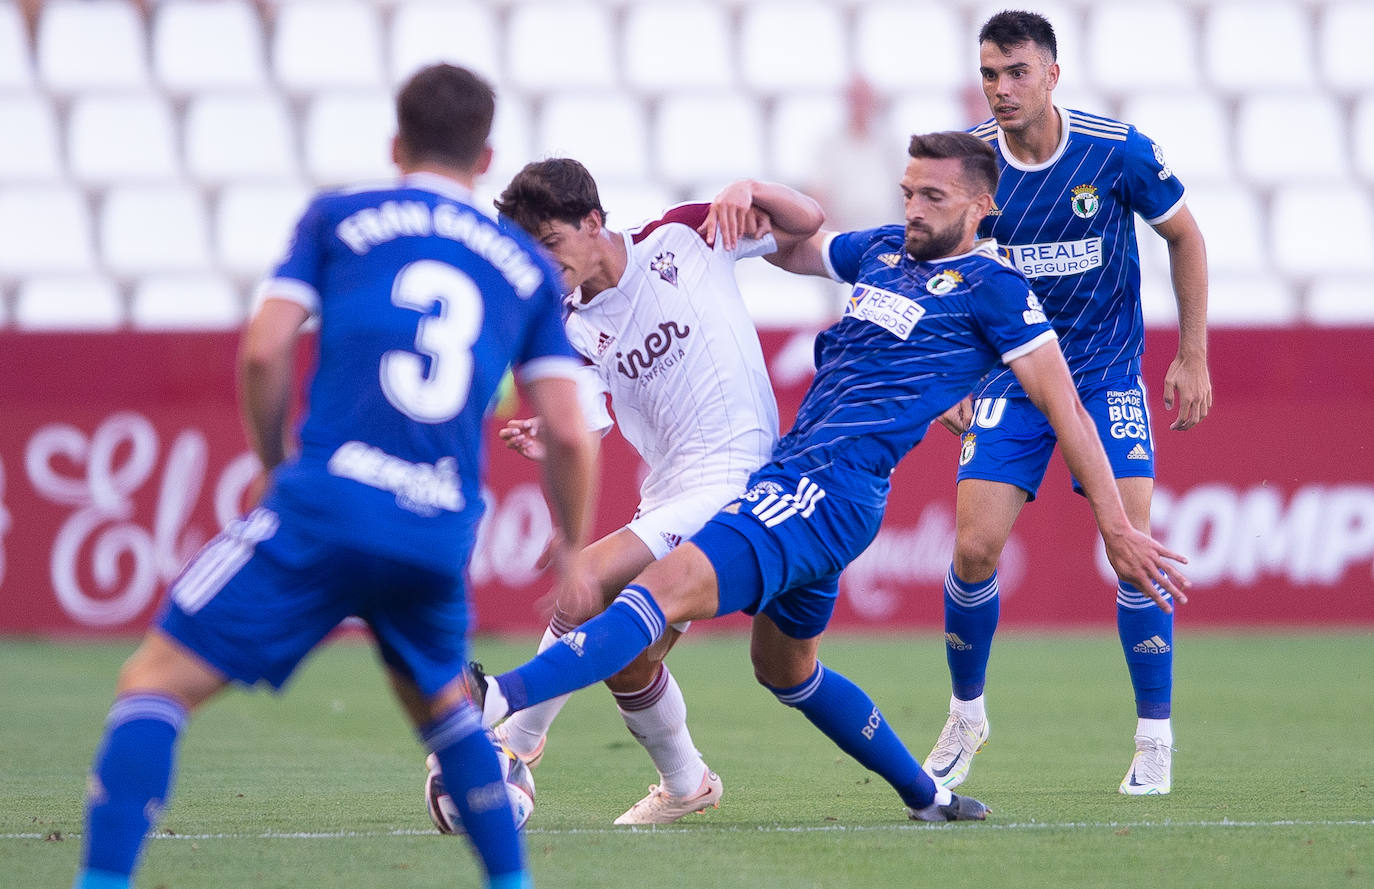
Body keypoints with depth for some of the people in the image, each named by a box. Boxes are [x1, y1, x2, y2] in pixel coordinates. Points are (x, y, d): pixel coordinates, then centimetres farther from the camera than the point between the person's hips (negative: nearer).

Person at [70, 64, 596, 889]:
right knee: (441, 701, 32)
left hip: (324, 507, -3)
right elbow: (569, 434, 13)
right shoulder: (528, 268, 18)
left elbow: (264, 352, 1)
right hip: (440, 538, 4)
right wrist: (574, 549, 28)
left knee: (158, 681, 0)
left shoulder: (338, 218, 12)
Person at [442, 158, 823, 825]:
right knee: (628, 663, 9)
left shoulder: (683, 239, -2)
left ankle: (515, 737, -13)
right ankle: (684, 785, 33)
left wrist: (748, 189, -16)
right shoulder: (573, 330, 8)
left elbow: (807, 224, 4)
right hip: (667, 494, 7)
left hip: (731, 477, -7)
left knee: (586, 582, -21)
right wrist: (549, 446, -24)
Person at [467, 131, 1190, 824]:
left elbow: (1066, 407, -2)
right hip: (792, 476, 10)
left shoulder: (989, 285, -2)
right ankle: (927, 797, 35)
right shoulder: (883, 251, 19)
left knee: (674, 585, -26)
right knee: (783, 669, 25)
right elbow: (791, 244, 34)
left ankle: (498, 701, -41)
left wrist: (1116, 527, -5)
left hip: (833, 487, -10)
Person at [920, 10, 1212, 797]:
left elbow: (1185, 237, 1)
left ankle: (1156, 741, -1)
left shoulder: (1118, 151, -14)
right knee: (975, 547, -9)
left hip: (1109, 372, -1)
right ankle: (966, 716, 15)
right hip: (1010, 373, 1)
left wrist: (1193, 358, -1)